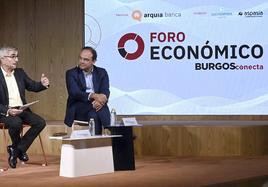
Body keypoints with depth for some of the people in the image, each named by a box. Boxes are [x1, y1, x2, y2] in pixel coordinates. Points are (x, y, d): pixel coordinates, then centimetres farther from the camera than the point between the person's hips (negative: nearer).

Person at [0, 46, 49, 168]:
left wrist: (42, 84, -10)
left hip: (22, 110, 6)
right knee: (16, 122, -36)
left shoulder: (20, 73, 12)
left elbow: (33, 86, 14)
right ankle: (18, 149, -4)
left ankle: (16, 150, -5)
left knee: (40, 122, -15)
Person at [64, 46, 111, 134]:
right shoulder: (71, 73, 6)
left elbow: (105, 92, -1)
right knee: (93, 114, -32)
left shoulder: (102, 73, 13)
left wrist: (99, 100, -25)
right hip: (78, 109, -2)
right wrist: (93, 96, -26)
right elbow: (74, 93, -10)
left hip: (98, 107, 2)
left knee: (94, 114, -32)